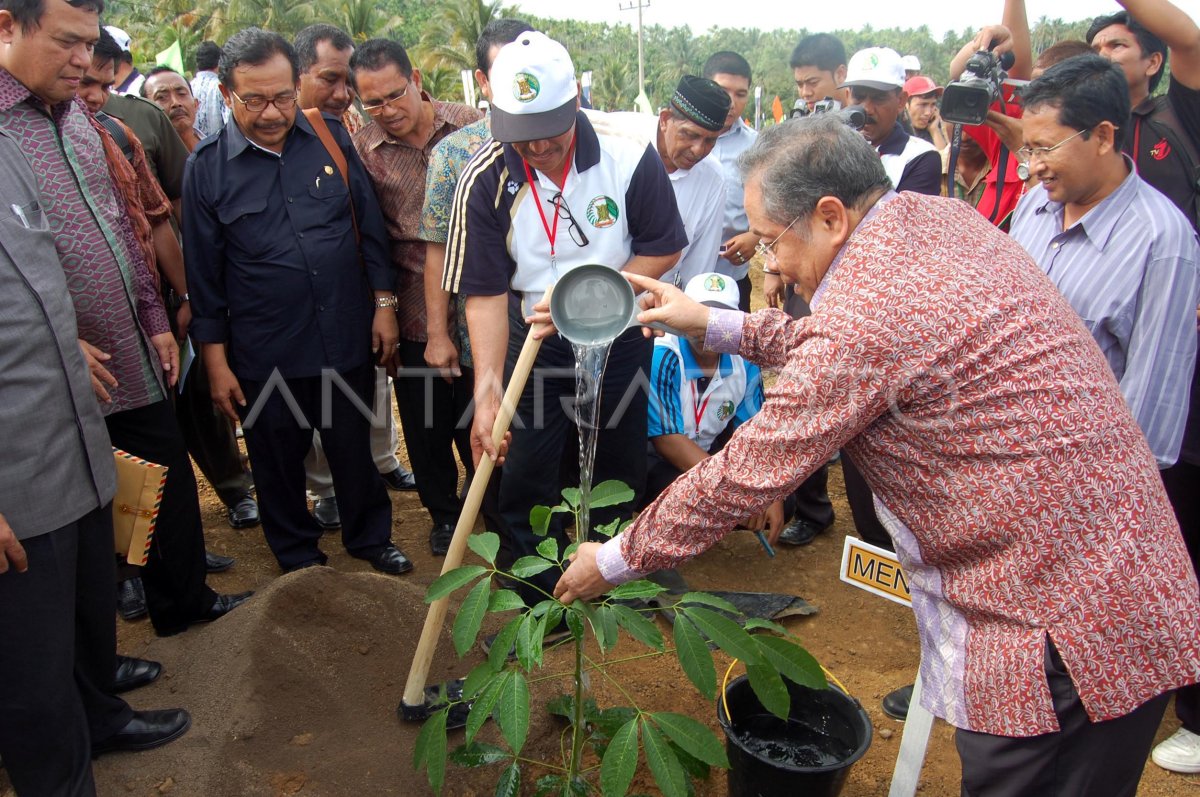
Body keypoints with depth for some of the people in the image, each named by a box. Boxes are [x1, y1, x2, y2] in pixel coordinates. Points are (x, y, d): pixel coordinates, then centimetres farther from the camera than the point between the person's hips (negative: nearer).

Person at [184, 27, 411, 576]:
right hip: (263, 354, -1)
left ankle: (370, 537, 37)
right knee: (278, 459, 14)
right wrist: (216, 361, -1)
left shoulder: (332, 139, -1)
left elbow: (370, 229, 7)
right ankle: (298, 556, 35)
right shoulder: (207, 167, -5)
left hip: (347, 338, 1)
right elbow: (204, 275, -1)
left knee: (353, 448, 15)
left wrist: (384, 304, 3)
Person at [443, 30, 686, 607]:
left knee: (620, 470, 15)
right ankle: (535, 606, 21)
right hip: (532, 342, 0)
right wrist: (487, 391, -28)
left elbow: (664, 250, -8)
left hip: (618, 338, 1)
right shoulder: (486, 181, -17)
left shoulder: (630, 160, -18)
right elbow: (485, 294, -18)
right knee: (524, 477, 1)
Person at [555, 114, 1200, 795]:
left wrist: (615, 560, -3)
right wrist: (716, 325, 15)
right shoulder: (942, 218, 2)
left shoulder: (864, 316, -26)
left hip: (1066, 631, -9)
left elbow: (745, 476, -17)